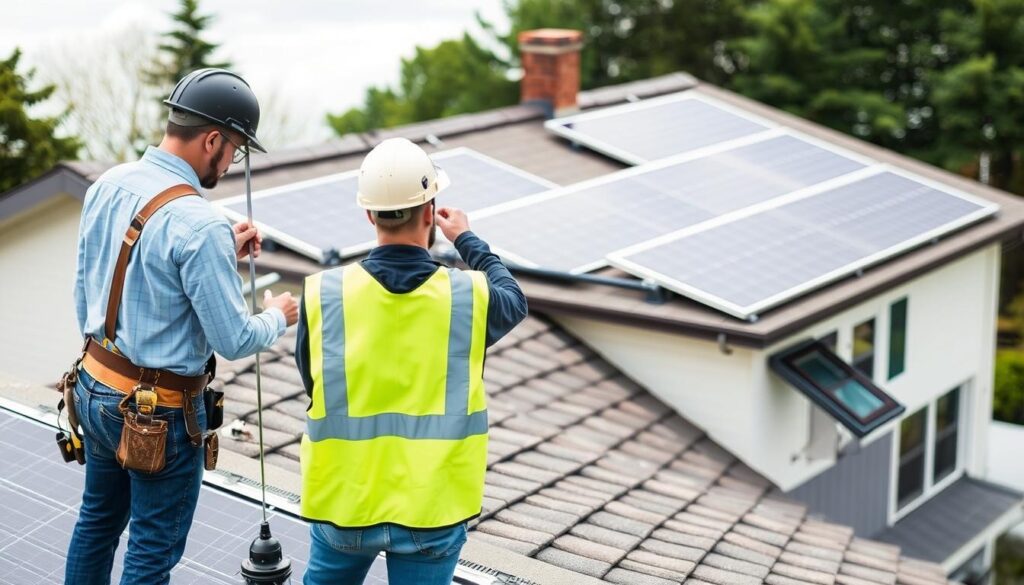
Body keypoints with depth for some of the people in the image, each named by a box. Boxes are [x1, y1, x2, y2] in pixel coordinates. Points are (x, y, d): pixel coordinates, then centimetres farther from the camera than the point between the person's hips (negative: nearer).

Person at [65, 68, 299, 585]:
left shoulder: (107, 185, -3)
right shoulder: (198, 225, -26)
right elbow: (234, 340, -21)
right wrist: (277, 317, 0)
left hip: (94, 387, 8)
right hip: (160, 411, -8)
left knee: (98, 518, 26)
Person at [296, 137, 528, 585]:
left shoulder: (322, 294, -11)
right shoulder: (470, 297, -12)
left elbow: (311, 380, 4)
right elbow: (512, 301, 13)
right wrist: (467, 240, 26)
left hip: (343, 499, 1)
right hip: (432, 508, -1)